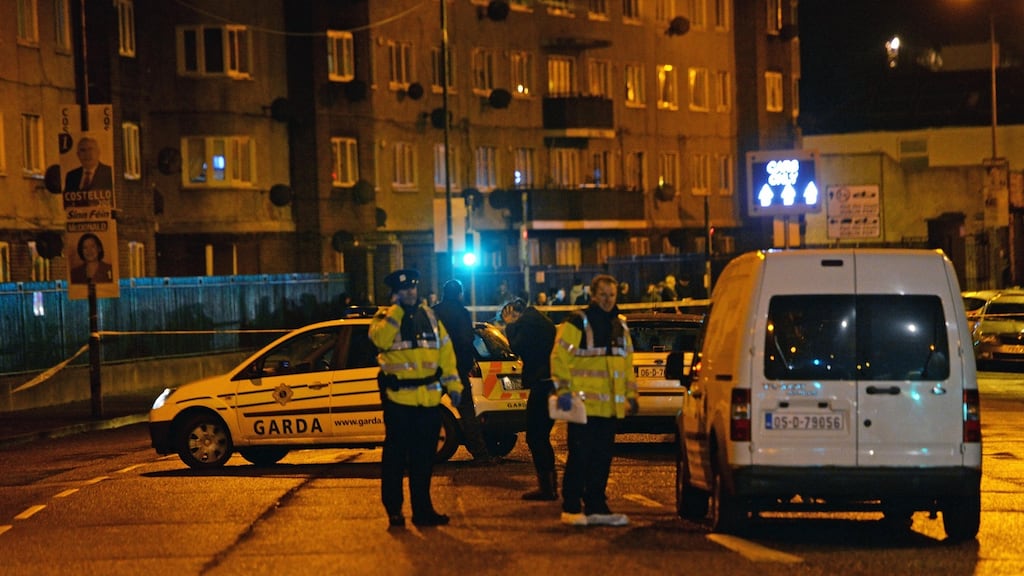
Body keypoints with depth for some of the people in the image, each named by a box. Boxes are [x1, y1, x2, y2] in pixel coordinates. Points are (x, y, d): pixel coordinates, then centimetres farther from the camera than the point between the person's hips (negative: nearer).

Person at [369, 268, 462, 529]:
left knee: (424, 459, 10)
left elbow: (445, 351, 15)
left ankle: (422, 509, 18)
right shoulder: (385, 317, 0)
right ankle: (393, 510, 8)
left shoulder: (429, 316, 13)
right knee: (395, 458, 0)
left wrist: (453, 383, 9)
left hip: (429, 399, 4)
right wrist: (396, 310, -19)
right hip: (399, 399, -4)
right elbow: (380, 339, -23)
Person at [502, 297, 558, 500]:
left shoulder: (527, 321, -8)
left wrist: (510, 326, -1)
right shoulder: (541, 320, 21)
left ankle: (546, 487, -6)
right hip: (550, 383, 10)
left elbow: (517, 347, -15)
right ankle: (550, 485, 18)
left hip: (543, 384, -10)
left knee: (535, 436, -5)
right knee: (541, 436, 16)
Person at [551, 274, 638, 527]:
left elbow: (627, 363, 24)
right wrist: (563, 390, -16)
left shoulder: (620, 326, 17)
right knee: (579, 457, -5)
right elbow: (559, 357, -10)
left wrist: (631, 395, 20)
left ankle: (596, 508, 16)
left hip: (608, 407, 7)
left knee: (602, 459, 9)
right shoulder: (577, 322, -5)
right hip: (583, 405, -7)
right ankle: (571, 509, 1)